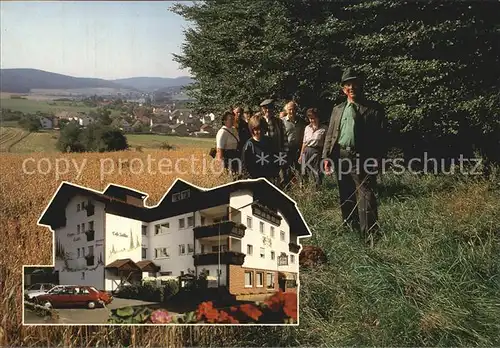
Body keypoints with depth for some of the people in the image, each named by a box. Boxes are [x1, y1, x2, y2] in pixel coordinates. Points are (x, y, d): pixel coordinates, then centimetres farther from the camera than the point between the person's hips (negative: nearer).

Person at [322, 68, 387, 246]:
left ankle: (370, 237, -10)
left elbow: (381, 136, -3)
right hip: (341, 157, 5)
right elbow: (330, 135, 15)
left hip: (363, 159, -5)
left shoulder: (374, 109, 1)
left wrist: (377, 161, -12)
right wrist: (326, 157, 4)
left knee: (366, 197, -11)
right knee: (346, 200, 13)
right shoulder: (338, 110, 16)